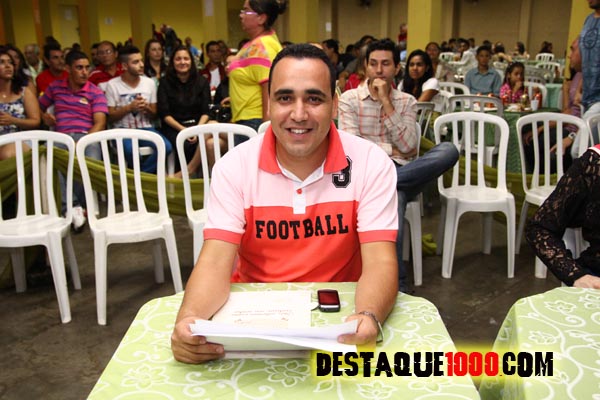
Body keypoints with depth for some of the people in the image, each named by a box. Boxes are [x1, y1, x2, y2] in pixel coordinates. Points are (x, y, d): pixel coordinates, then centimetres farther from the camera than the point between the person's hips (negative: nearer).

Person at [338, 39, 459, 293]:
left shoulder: (407, 102, 15)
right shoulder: (349, 99, 8)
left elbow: (409, 147, -3)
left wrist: (386, 102, -5)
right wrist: (392, 151, -4)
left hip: (402, 173, 3)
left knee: (448, 150, -26)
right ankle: (397, 282, -31)